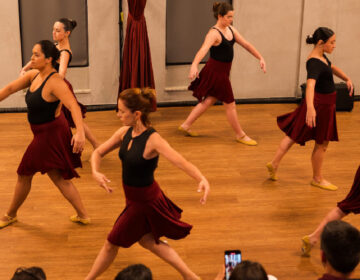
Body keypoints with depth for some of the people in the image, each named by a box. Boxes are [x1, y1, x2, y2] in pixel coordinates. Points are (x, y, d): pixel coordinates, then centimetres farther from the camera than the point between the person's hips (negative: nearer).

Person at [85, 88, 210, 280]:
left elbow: (181, 162, -39)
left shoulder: (153, 140, -29)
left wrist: (202, 179, -57)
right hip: (133, 197, 8)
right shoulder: (125, 133, -7)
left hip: (144, 199, -8)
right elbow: (98, 153, 1)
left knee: (112, 243, 11)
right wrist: (95, 172, -20)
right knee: (147, 241, 24)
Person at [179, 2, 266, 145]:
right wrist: (194, 65, -54)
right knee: (230, 105, 4)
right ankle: (240, 135, 20)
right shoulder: (214, 33, -21)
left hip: (222, 71, 9)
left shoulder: (231, 29, 6)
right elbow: (203, 49, -38)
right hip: (216, 71, -9)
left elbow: (246, 44, 10)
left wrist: (260, 58, 5)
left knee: (209, 100, 18)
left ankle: (186, 125, 28)